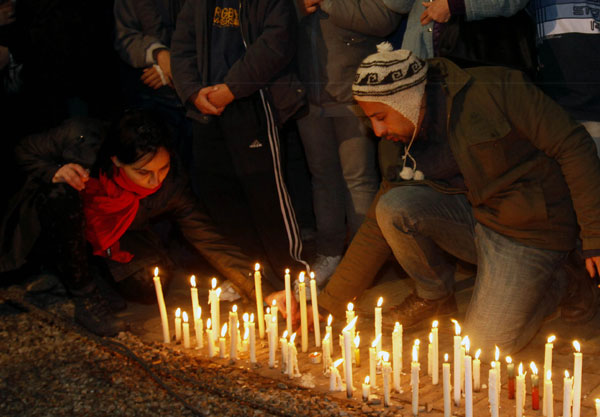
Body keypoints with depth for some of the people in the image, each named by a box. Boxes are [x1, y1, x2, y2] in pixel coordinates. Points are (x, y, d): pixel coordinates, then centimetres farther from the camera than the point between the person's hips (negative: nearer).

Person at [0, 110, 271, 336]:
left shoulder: (170, 187, -25)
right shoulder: (82, 139, -30)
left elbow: (210, 241, -23)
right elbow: (27, 151, -10)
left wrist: (262, 294, -30)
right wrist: (55, 172, -32)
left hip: (104, 244, 2)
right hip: (47, 231, -2)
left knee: (151, 282, -26)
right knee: (63, 195, -36)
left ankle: (92, 270, 7)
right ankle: (84, 295, -18)